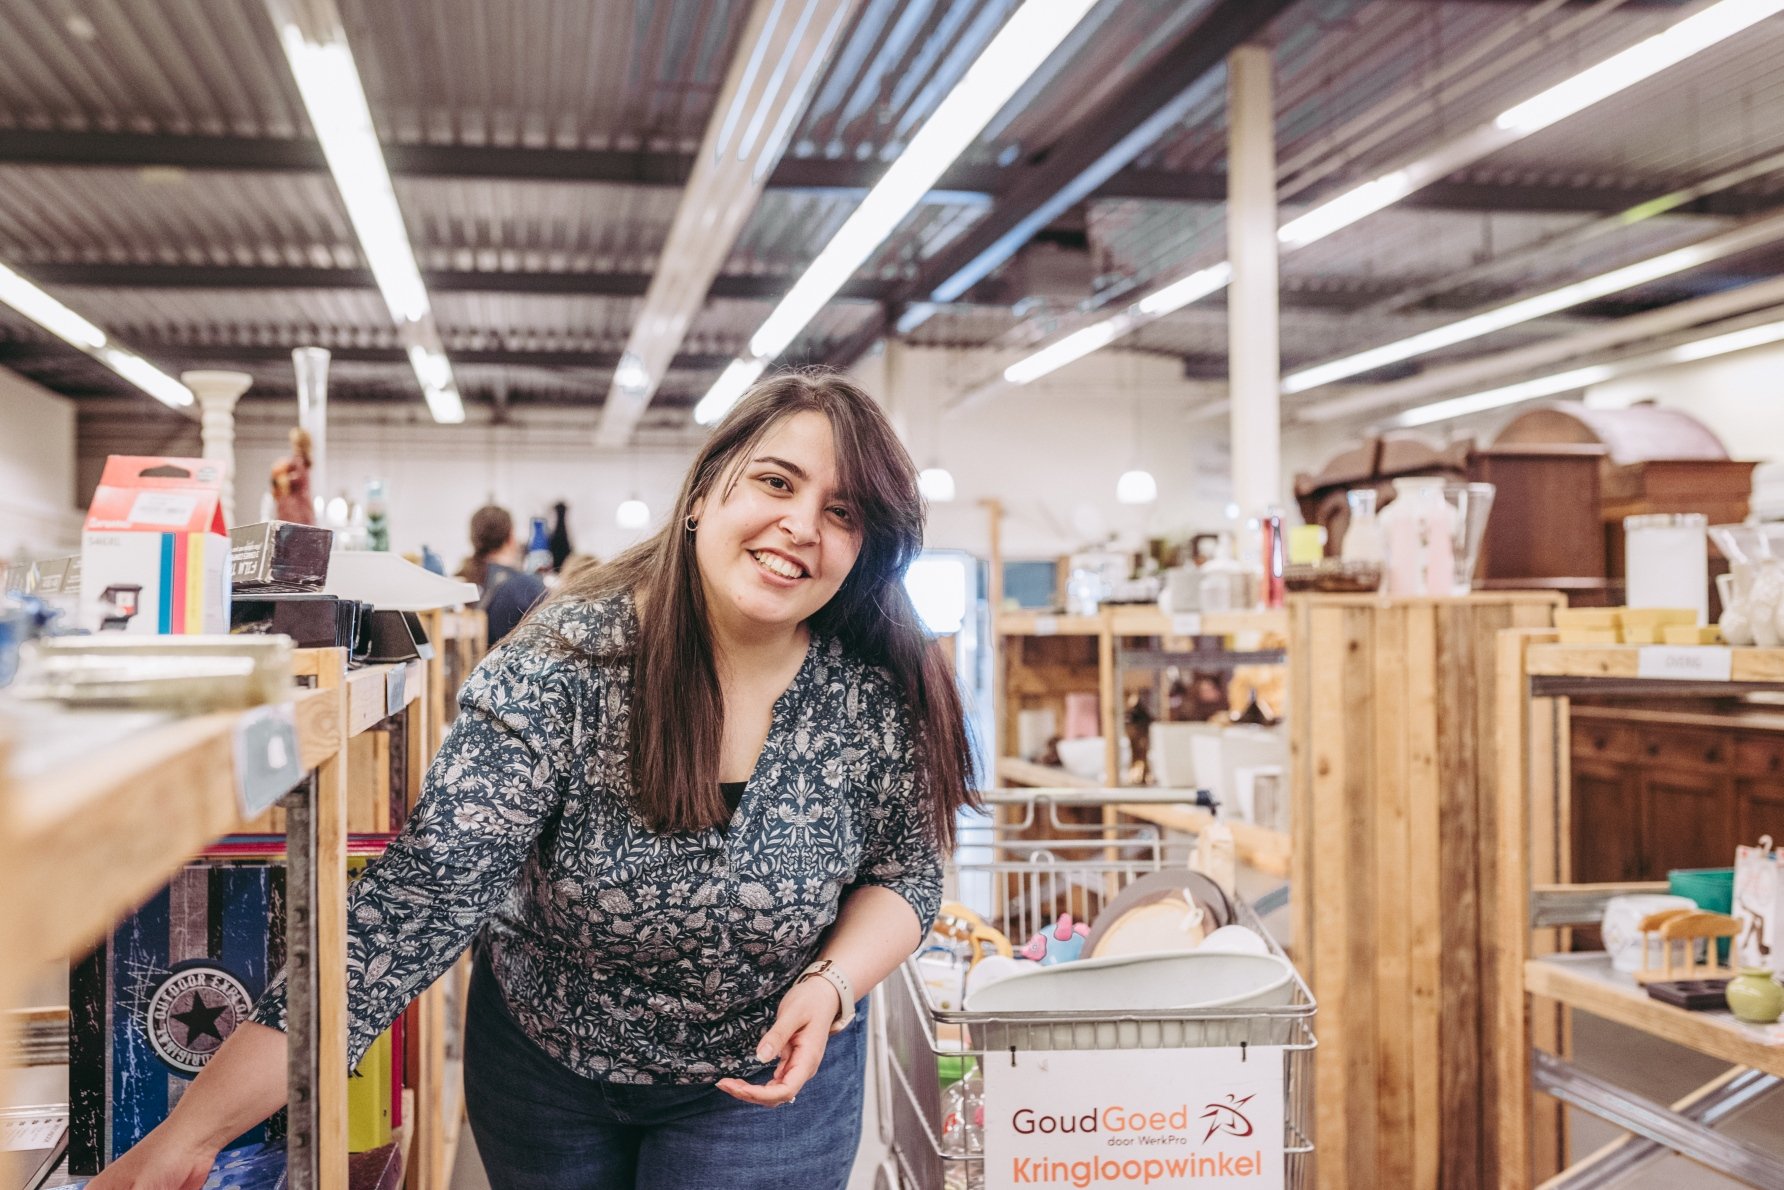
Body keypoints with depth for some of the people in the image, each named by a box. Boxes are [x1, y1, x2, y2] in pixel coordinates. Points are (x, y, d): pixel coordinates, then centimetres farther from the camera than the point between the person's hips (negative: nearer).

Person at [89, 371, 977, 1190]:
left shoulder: (882, 696, -18)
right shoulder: (561, 668, -25)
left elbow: (906, 870, -2)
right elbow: (423, 894, -30)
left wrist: (831, 984, -22)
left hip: (766, 1077, 0)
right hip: (543, 1061, 0)